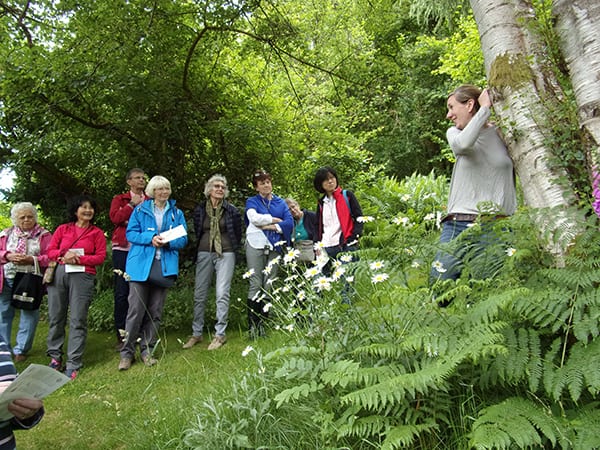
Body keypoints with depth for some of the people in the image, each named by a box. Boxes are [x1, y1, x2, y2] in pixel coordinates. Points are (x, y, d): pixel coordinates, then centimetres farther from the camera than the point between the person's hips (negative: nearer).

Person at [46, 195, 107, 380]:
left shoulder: (97, 233, 10)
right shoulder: (62, 229, 15)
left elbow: (100, 257, 1)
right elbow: (50, 251, 9)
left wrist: (79, 259, -11)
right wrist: (64, 254, -11)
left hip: (83, 276, -2)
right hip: (58, 273, 2)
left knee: (78, 320, -5)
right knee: (56, 317, 5)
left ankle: (73, 364, 0)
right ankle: (55, 356, 20)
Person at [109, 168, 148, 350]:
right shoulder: (120, 199, 12)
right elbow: (115, 218, -6)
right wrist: (132, 205, -6)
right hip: (123, 249, -1)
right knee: (122, 292, -2)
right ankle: (121, 335, 5)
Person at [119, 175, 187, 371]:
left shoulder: (176, 213, 12)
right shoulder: (140, 210, 8)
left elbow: (183, 238, 7)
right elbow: (130, 233, 2)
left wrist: (168, 242, -13)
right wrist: (150, 238, -14)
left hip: (165, 266, 2)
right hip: (141, 266, -2)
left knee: (155, 311, 7)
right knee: (136, 309, -7)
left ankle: (147, 351, 18)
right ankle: (127, 353, 4)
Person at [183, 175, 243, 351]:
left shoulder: (232, 210, 0)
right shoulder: (200, 210, 6)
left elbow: (238, 233, 8)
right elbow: (196, 232, 17)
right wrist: (197, 251, 15)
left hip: (225, 254, -2)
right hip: (204, 253, 3)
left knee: (222, 294, -5)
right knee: (199, 294, 4)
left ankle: (220, 334, 4)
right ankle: (196, 333, 15)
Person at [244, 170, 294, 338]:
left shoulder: (280, 202, 18)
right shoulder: (252, 201, 12)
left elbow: (290, 222, 3)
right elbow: (254, 218, -9)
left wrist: (271, 226, -7)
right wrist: (275, 219, -1)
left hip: (274, 246, 3)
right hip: (256, 245, -3)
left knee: (269, 285, 1)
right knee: (255, 284, -8)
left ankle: (262, 323, 7)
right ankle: (253, 325, -5)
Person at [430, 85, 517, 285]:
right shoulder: (454, 133, 11)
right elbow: (463, 143, -12)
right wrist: (485, 108, -4)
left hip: (499, 227, -1)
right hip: (459, 225, 1)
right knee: (441, 279, -10)